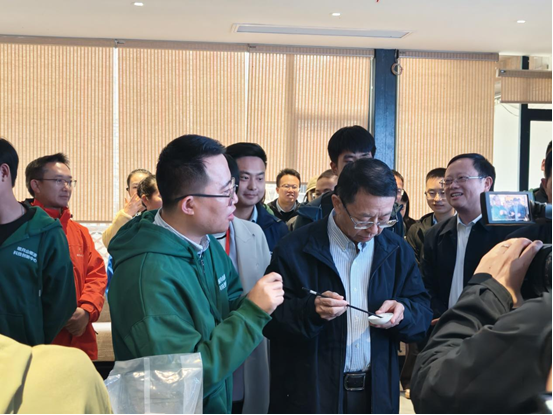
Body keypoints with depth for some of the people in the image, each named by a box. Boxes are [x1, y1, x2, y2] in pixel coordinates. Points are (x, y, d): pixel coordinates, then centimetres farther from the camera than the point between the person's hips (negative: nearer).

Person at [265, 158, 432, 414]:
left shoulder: (398, 251, 2)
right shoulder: (296, 249, -10)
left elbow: (423, 313, 6)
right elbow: (269, 319, -10)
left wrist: (403, 311, -17)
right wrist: (310, 310, -28)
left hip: (377, 392, 4)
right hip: (309, 392, -3)